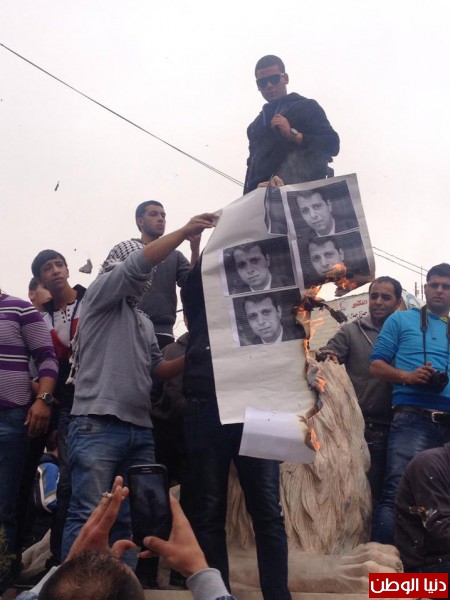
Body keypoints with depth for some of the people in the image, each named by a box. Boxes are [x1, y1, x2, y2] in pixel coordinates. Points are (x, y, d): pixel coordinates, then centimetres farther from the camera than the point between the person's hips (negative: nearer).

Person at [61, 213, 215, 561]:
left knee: (132, 519, 5)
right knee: (88, 516, -11)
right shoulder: (102, 291, 7)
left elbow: (158, 369, 21)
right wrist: (184, 232, -7)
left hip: (140, 430, 8)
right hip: (98, 425, -8)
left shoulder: (144, 321, 28)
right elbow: (139, 263, -9)